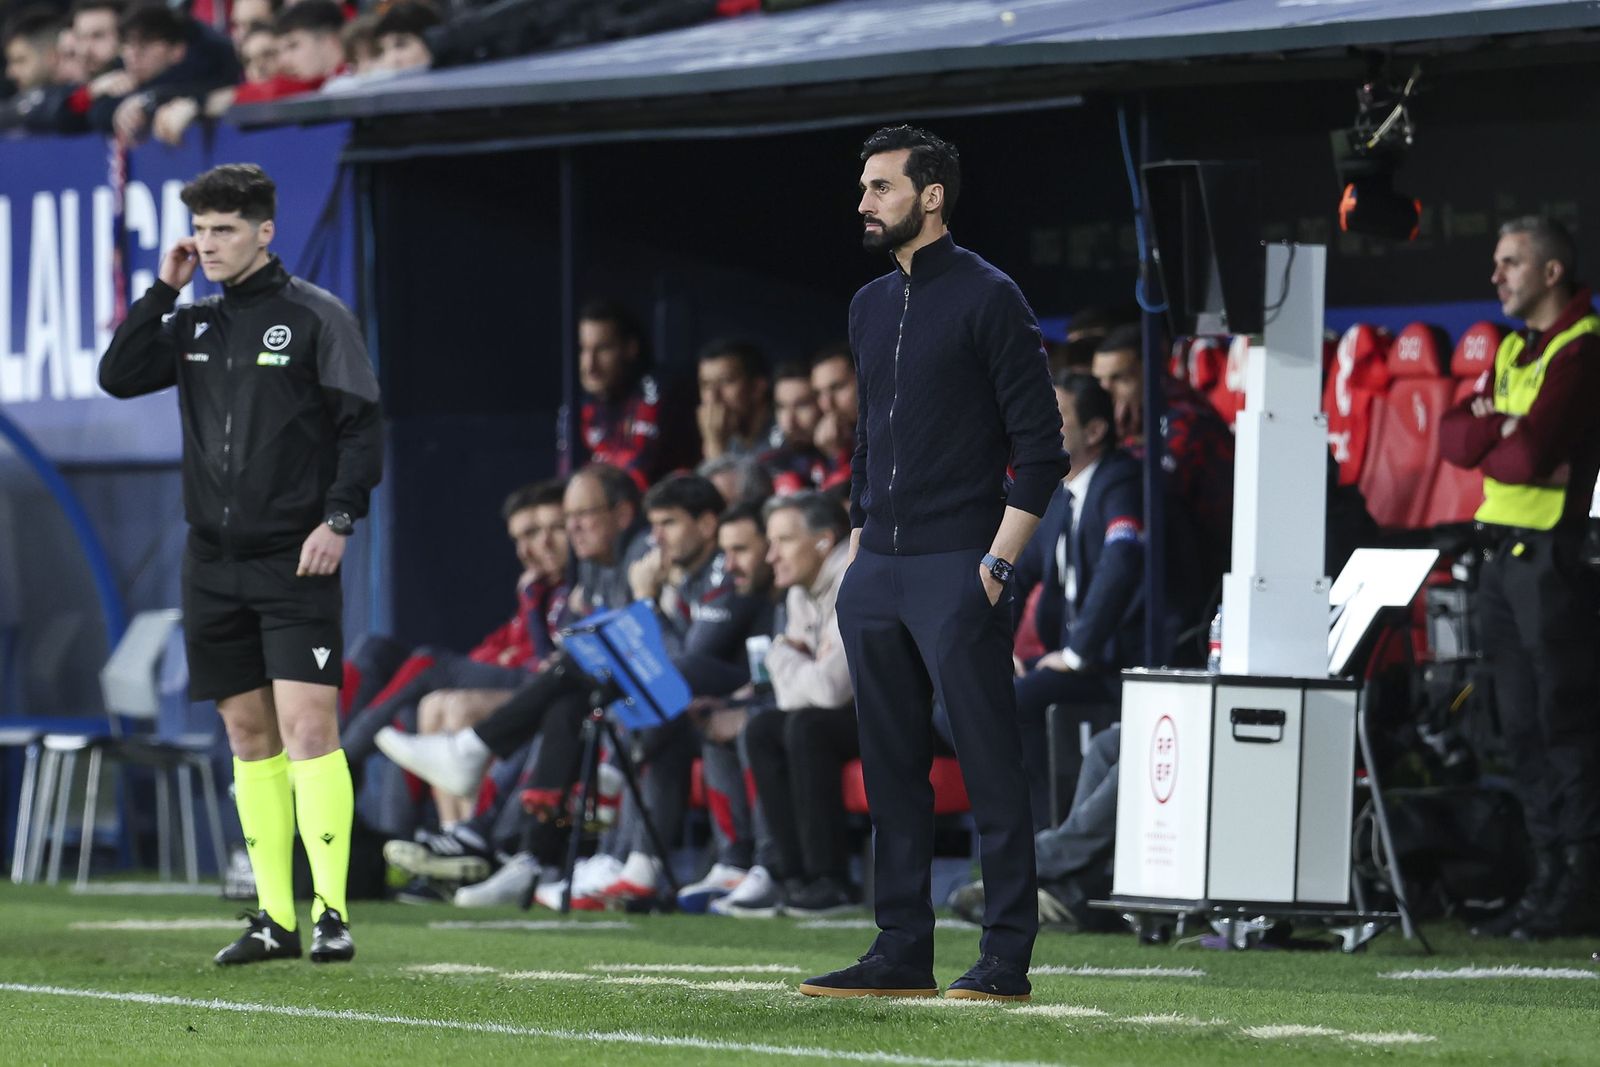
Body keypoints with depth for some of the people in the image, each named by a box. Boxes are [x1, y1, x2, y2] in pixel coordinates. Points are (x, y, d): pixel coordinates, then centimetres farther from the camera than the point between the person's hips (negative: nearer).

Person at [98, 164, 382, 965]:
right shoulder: (194, 325, 13)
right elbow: (117, 377, 3)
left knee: (307, 725, -13)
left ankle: (331, 912, -12)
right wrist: (162, 289, -1)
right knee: (248, 732, 6)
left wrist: (340, 517, -15)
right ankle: (275, 916, 10)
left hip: (295, 564, -6)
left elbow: (362, 425, -5)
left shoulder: (315, 316, -3)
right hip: (213, 561, 6)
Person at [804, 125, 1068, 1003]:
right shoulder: (871, 306, 16)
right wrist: (858, 552, 16)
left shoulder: (988, 299, -6)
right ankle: (902, 952, 14)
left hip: (957, 569, -8)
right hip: (877, 572, 8)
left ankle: (1007, 958, -5)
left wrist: (997, 564, -14)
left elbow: (1040, 447, -9)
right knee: (891, 767, 9)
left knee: (989, 766, -6)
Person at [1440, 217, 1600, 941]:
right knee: (1523, 728, 9)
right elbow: (1454, 437, 7)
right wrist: (1506, 430, -9)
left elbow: (1532, 453, -21)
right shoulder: (1512, 351, 18)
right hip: (1503, 552, 9)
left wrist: (1489, 437, -4)